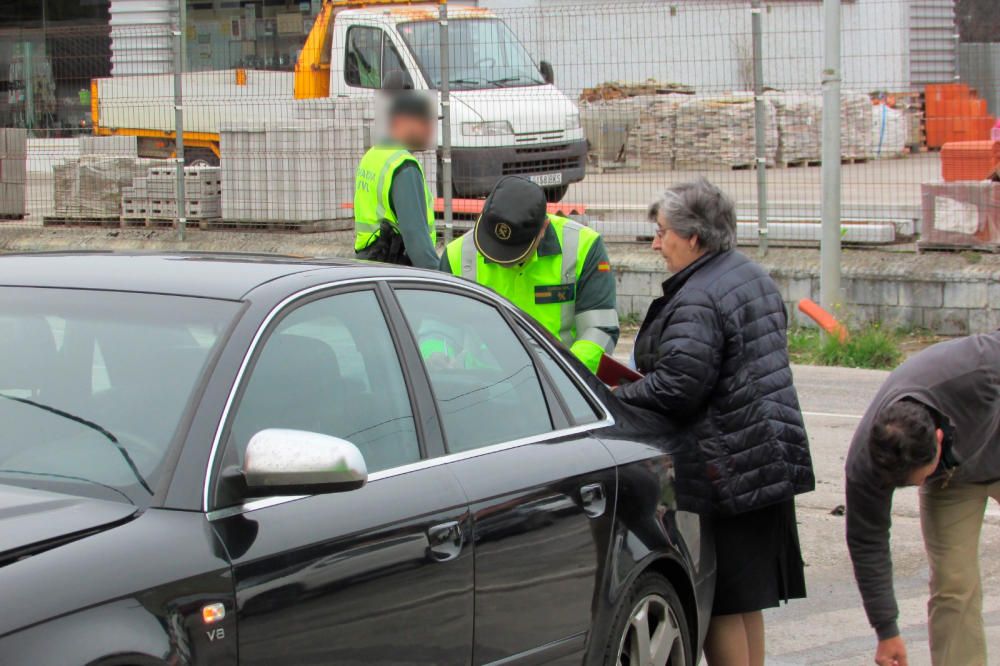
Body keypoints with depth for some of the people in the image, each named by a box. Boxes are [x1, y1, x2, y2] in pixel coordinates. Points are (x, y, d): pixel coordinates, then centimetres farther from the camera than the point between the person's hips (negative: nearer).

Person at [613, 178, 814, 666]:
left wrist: (613, 401, -11)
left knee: (719, 602, -4)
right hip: (772, 457, 10)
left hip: (724, 470, -10)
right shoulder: (754, 279, 13)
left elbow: (677, 385, -24)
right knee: (747, 598, 17)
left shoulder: (697, 301, -18)